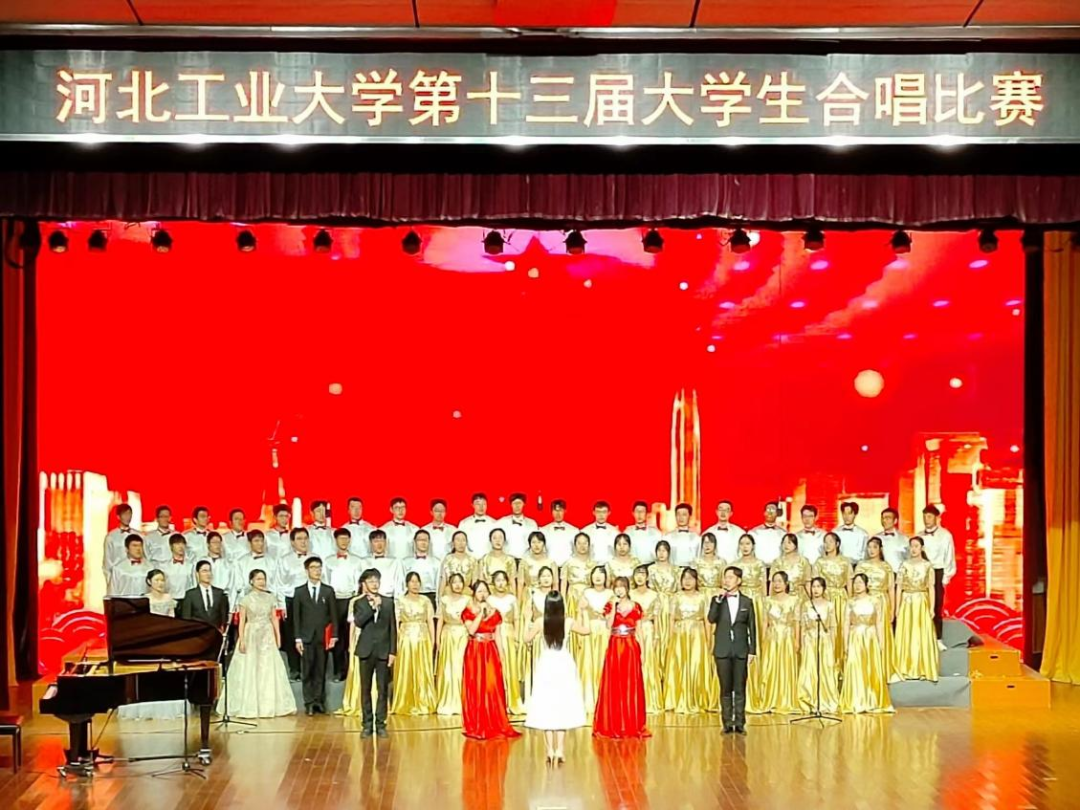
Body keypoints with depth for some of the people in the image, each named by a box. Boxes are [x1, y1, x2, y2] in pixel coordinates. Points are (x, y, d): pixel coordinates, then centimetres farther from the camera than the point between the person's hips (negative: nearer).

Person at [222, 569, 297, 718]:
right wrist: (241, 640, -9)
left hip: (267, 637, 3)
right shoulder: (246, 599, -2)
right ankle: (248, 707, 6)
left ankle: (269, 706, 8)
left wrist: (278, 637, 4)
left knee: (269, 671, 2)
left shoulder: (270, 598, 7)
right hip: (250, 636, -3)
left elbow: (274, 619, 8)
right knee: (248, 672, 0)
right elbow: (242, 621, -3)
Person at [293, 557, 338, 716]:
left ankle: (319, 701, 7)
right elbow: (296, 617, 4)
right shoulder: (299, 592, 7)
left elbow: (333, 615, 7)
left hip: (323, 637, 1)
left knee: (321, 671, 2)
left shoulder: (328, 591, 9)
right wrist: (297, 638, -2)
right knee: (307, 672, -1)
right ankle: (309, 703, 3)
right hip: (306, 637, -1)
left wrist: (334, 636, 0)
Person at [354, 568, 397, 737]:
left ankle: (381, 724, 7)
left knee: (383, 689, 1)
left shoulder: (388, 602, 7)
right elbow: (358, 622, -14)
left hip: (383, 651, 0)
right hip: (366, 651, 0)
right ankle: (367, 724, 9)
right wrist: (372, 606, -16)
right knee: (365, 689, 3)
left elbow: (393, 628, 5)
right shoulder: (359, 603, 5)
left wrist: (393, 652, -1)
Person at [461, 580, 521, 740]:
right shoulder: (468, 611, -2)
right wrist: (481, 613, -17)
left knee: (493, 689, 2)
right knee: (476, 689, -2)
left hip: (491, 653, 3)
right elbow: (471, 630, -18)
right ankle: (476, 727, 3)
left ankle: (495, 726, 9)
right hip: (474, 653, -3)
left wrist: (500, 656, 6)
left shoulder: (494, 612, 9)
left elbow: (497, 636, 11)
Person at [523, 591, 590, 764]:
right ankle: (559, 750, 0)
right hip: (564, 667, 0)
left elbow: (527, 639, 0)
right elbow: (586, 630, 9)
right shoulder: (569, 622, -8)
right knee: (563, 706, 5)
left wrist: (530, 623, 13)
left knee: (547, 707, 6)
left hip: (546, 667, 0)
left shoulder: (540, 622, -10)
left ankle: (550, 750, 4)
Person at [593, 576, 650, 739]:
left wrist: (640, 650, 2)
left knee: (631, 684, 1)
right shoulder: (610, 606, 4)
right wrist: (614, 606, -13)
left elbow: (638, 630, 7)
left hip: (631, 648, 1)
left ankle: (632, 724, 7)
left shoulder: (635, 607, 6)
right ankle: (614, 725, 4)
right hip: (614, 647, -1)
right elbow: (609, 625, -11)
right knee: (614, 684, -1)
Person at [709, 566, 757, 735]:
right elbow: (711, 619, -12)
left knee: (740, 688, 1)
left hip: (741, 650, 0)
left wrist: (752, 651, 0)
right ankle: (727, 723, 7)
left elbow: (752, 627, 6)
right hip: (722, 650, 0)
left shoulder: (747, 602, 6)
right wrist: (719, 600, -17)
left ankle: (740, 723, 5)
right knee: (725, 688, 3)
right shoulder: (717, 600, 5)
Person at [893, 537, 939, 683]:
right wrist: (897, 608, -1)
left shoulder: (928, 565, 2)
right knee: (906, 636, 1)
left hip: (922, 604, -1)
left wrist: (931, 608, -7)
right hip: (907, 604, 1)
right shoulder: (904, 565, 4)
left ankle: (923, 670, 7)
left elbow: (931, 588, 0)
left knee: (923, 636, 0)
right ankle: (906, 670, 6)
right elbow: (899, 587, 3)